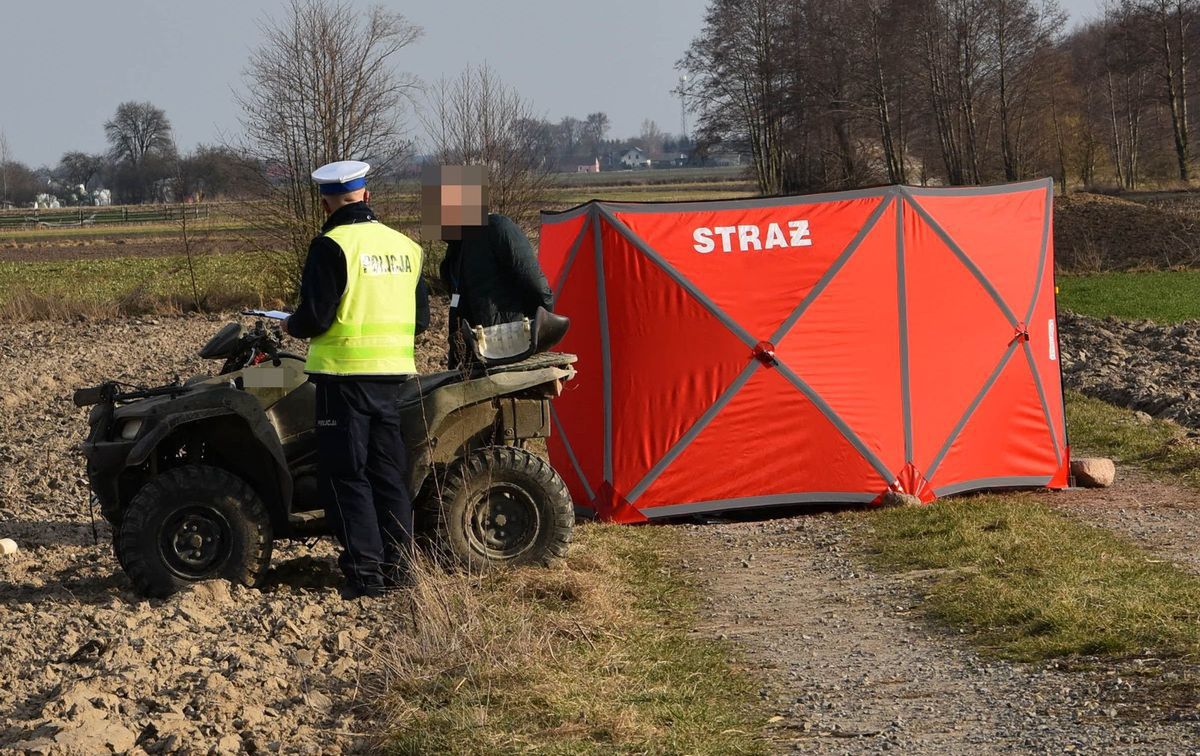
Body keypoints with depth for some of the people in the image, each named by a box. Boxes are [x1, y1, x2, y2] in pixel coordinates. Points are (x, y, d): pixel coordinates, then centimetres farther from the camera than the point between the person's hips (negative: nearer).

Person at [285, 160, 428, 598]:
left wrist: (293, 326, 6)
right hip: (392, 374, 6)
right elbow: (421, 318, 13)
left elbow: (315, 317, -16)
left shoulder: (331, 246, -12)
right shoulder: (403, 245, 8)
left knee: (344, 474, 0)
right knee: (388, 471, 13)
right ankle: (396, 566, 15)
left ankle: (365, 572, -4)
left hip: (346, 375, -6)